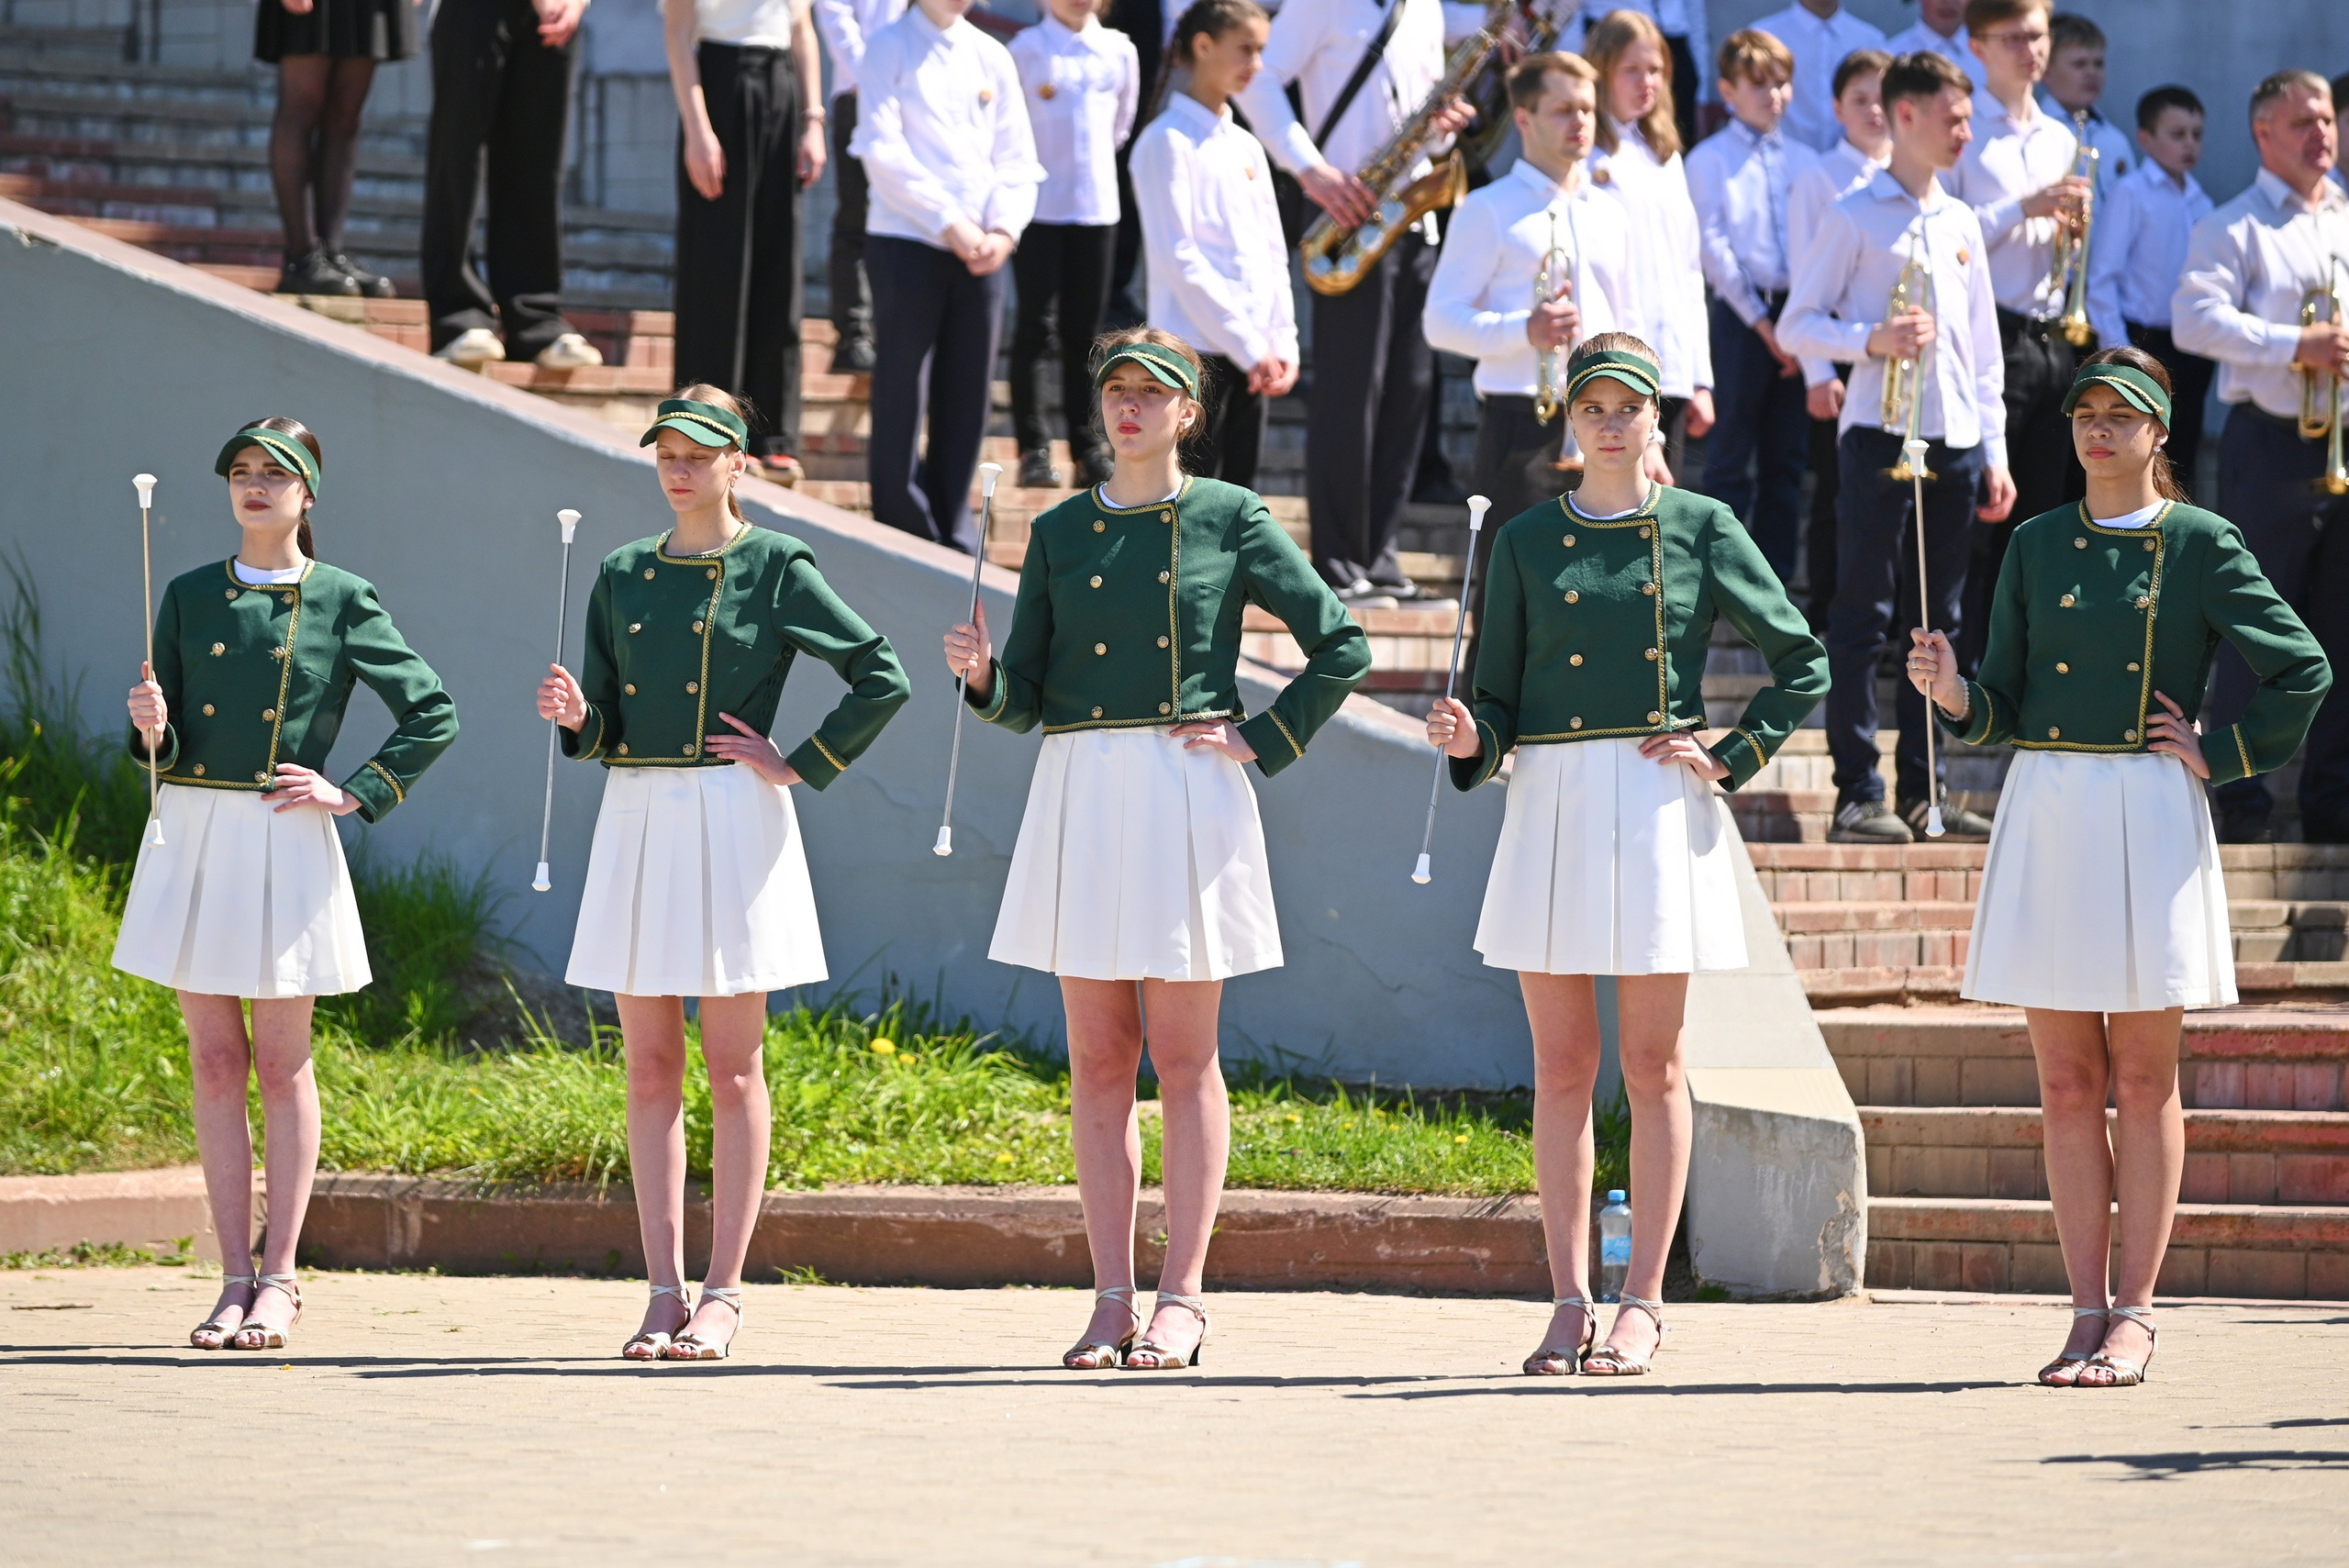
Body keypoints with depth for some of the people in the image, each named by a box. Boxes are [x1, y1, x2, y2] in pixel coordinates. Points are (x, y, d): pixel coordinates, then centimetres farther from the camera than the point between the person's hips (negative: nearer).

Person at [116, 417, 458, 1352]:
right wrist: (150, 727, -11)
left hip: (285, 844, -3)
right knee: (215, 1062, 3)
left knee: (282, 1064, 1)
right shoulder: (190, 597, 9)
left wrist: (357, 795, -4)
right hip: (192, 837, 3)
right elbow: (162, 748, 11)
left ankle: (278, 1281, 6)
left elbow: (433, 716, 2)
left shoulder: (342, 603, -1)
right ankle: (235, 1282, 7)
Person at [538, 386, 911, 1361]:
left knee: (731, 1070, -1)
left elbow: (883, 680, -4)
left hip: (732, 824, -5)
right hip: (637, 822, 5)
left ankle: (722, 1297, 2)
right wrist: (577, 716, -8)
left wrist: (802, 766, -7)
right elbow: (604, 728, 13)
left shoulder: (775, 568, -2)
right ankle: (664, 1292, 7)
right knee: (650, 1069, 4)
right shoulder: (623, 575, 12)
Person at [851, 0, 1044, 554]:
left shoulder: (992, 58, 11)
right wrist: (948, 221, -16)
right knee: (902, 399, -2)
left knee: (966, 399, 5)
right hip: (907, 243, -4)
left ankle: (954, 538, 12)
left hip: (981, 253, 4)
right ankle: (902, 530, 3)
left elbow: (1017, 159, 10)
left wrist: (1005, 228, -8)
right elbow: (882, 150, -11)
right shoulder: (889, 49, -2)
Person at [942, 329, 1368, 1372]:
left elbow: (1341, 648, 3)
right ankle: (1112, 1299, 6)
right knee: (1098, 1059, 3)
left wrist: (1259, 740, -4)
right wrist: (984, 674, -10)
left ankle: (1181, 1297, 2)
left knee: (1182, 1055, -1)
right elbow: (1026, 699, 11)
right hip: (1080, 801, 3)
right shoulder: (1060, 532, 11)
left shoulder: (1229, 519, 2)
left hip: (1187, 795, -3)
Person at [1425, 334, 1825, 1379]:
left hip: (1660, 809, -2)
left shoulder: (1700, 529, 3)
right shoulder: (1528, 540, 8)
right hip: (1551, 809, 2)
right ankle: (1570, 1302, 8)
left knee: (1651, 1065, 1)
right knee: (1562, 1066, 3)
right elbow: (1501, 695, 9)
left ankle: (1643, 1303, 6)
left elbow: (1803, 664, 7)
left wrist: (1729, 756, -2)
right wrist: (1470, 739, -11)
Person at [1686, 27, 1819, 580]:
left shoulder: (1804, 161, 14)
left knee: (1786, 461, 6)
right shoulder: (1709, 160, 1)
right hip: (1741, 317, -4)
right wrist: (1762, 322, -11)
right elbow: (1713, 249, -5)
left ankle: (1774, 582, 10)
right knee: (1731, 459, -4)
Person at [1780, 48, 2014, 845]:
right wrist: (1872, 339, -20)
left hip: (1955, 443, 6)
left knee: (1936, 620, 7)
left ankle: (1922, 788, 12)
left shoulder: (1961, 223, 15)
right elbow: (1797, 324, -3)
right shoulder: (1855, 219, -2)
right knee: (1864, 616, -5)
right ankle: (1857, 793, -5)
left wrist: (1994, 450, 14)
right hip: (1879, 437, -6)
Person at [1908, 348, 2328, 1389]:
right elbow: (2004, 710, 9)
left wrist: (2218, 756, -4)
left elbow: (2301, 671, -1)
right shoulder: (2037, 546, 9)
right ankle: (2088, 1312, 8)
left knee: (2142, 1078, 0)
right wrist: (1954, 693, -10)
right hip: (2046, 815, 3)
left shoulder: (2200, 546, -1)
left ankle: (2134, 1317, 4)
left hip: (2151, 821, -3)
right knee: (2066, 1083, 3)